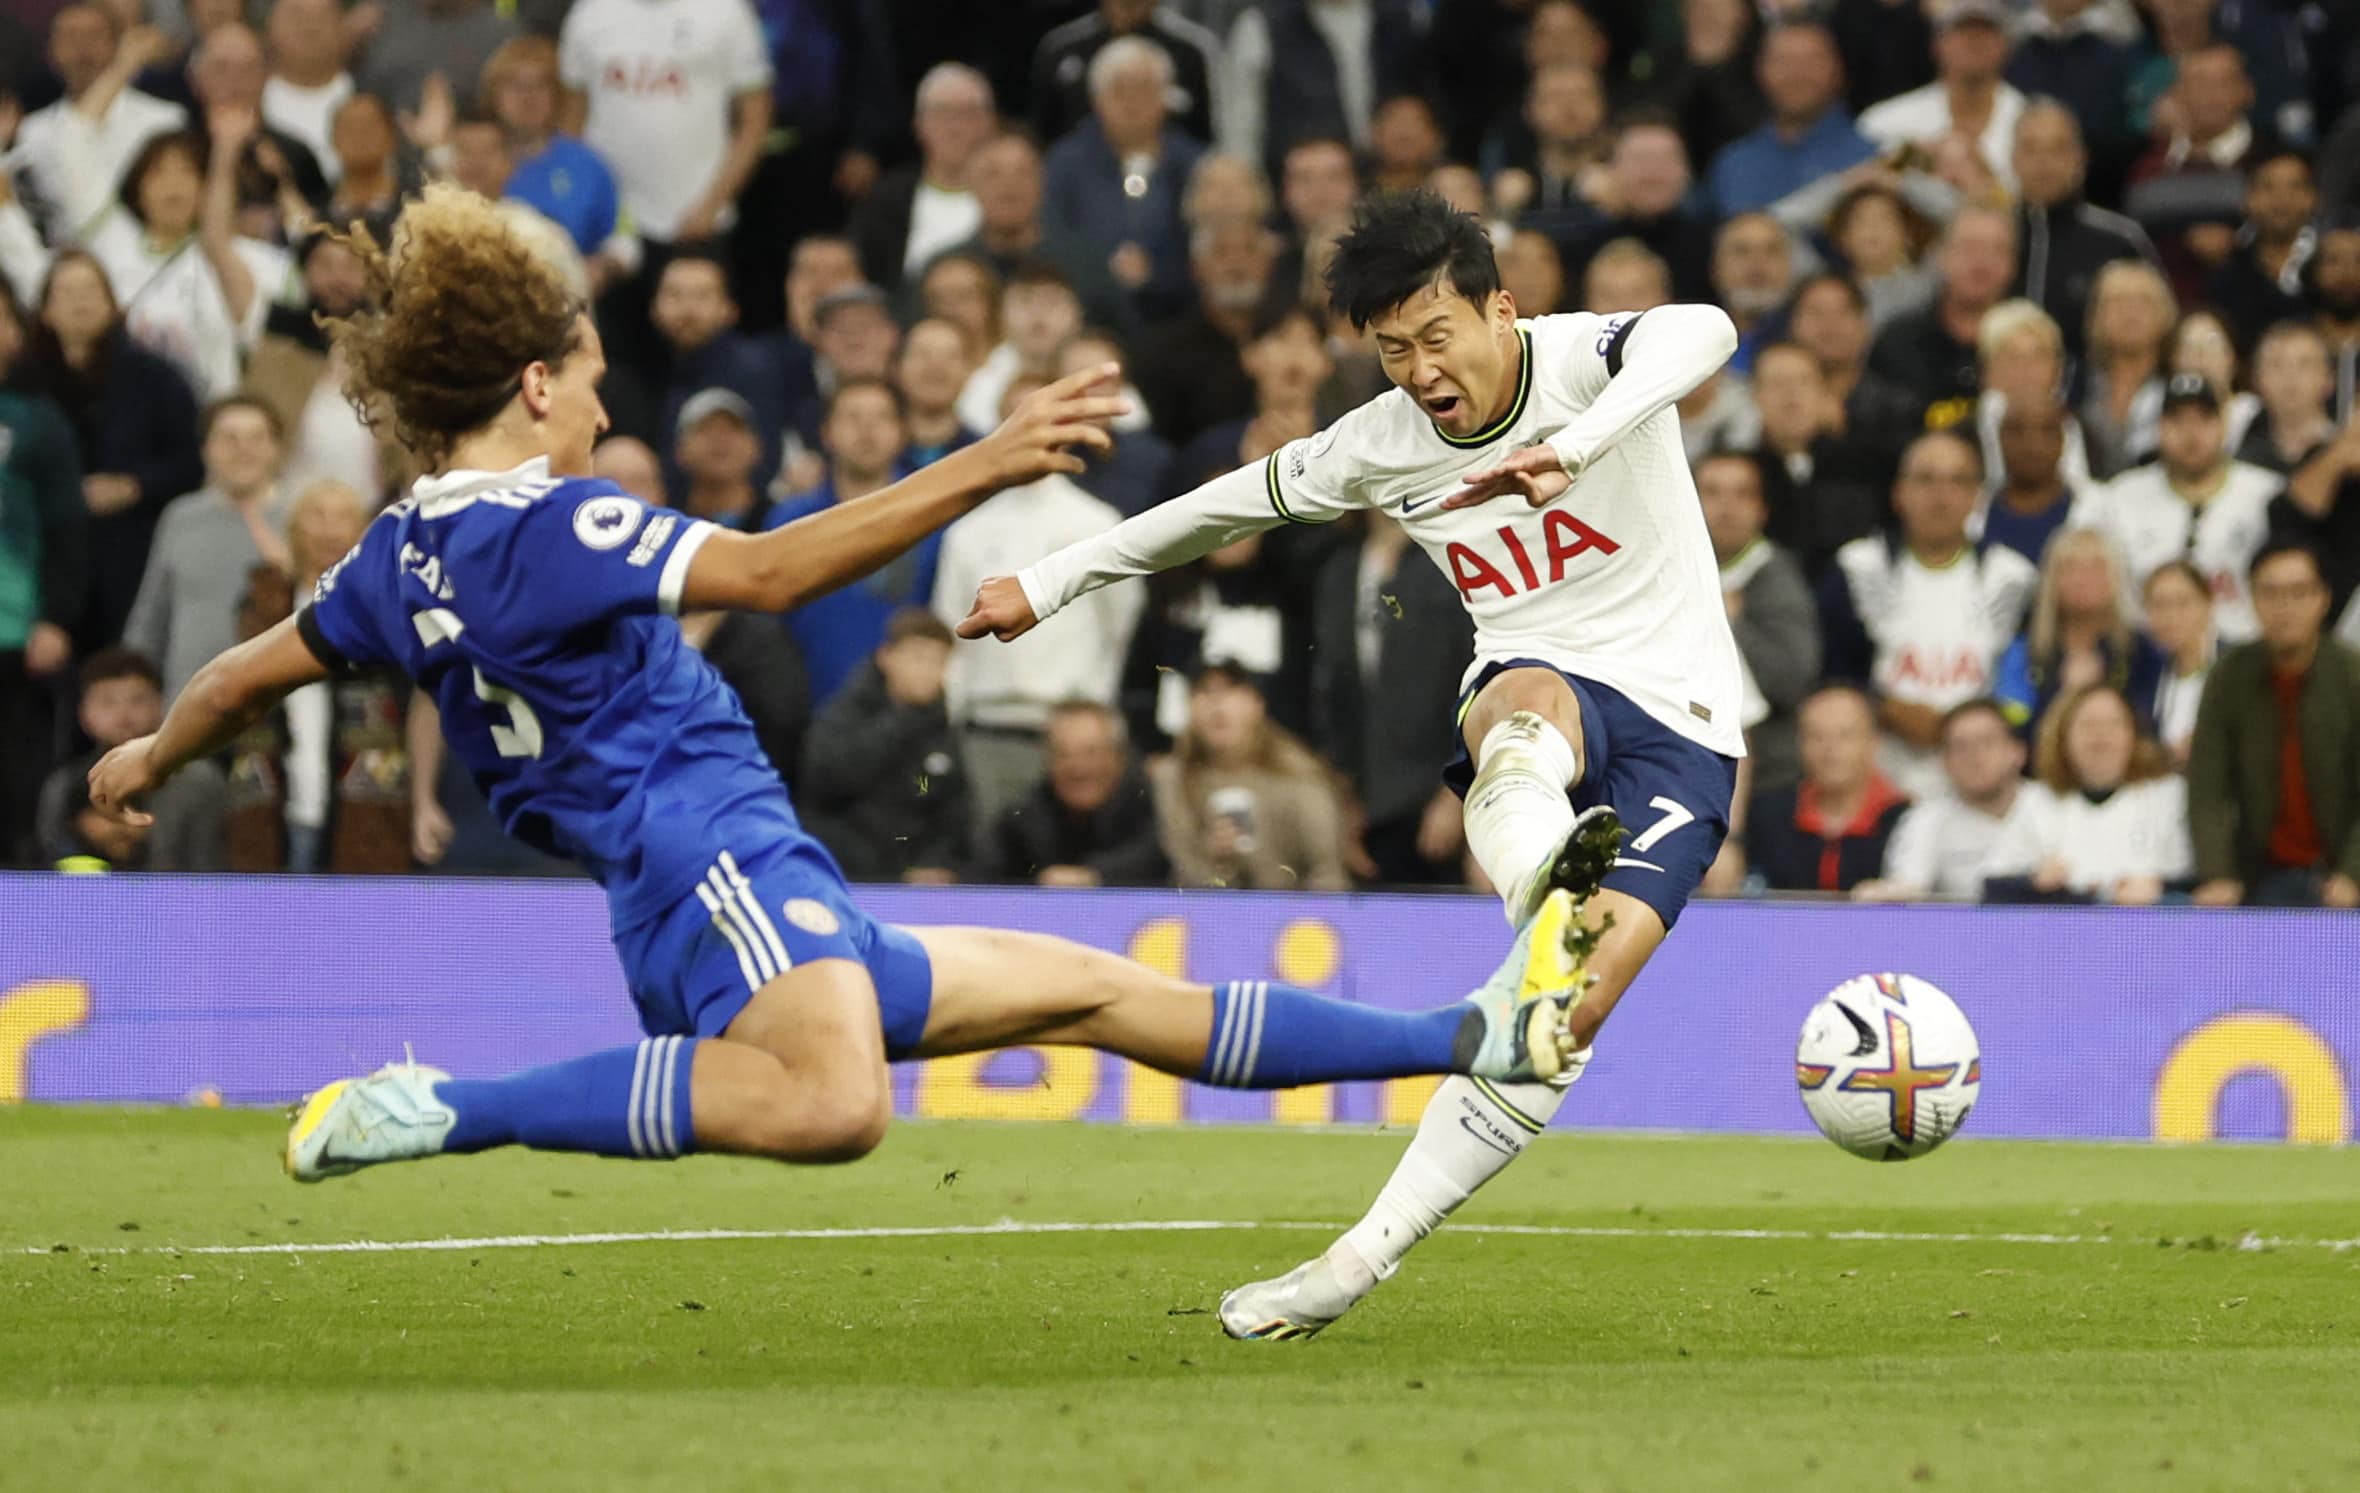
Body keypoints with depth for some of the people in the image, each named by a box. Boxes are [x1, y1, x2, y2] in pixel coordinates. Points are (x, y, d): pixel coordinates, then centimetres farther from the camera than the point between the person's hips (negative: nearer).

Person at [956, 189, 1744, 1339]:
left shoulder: (1582, 360, -11)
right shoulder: (1381, 447, 3)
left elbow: (1701, 334, -35)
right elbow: (1231, 505, 19)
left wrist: (1570, 448, -52)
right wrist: (1052, 583, 26)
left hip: (1681, 733, -2)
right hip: (1544, 693, 2)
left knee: (1575, 1007, -20)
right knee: (1526, 701, -38)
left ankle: (1366, 1255, -20)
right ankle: (1540, 879, -74)